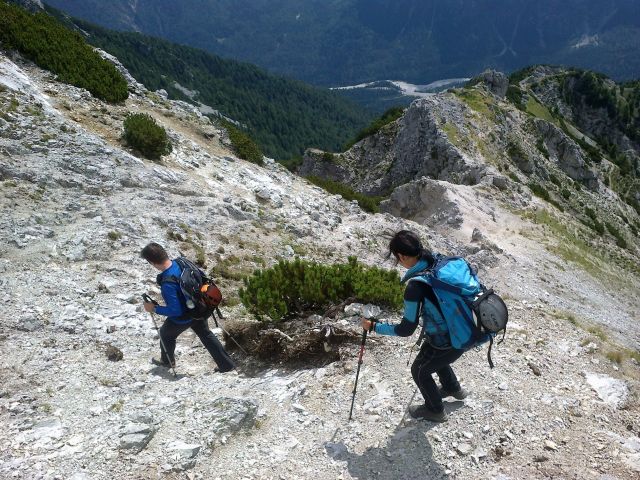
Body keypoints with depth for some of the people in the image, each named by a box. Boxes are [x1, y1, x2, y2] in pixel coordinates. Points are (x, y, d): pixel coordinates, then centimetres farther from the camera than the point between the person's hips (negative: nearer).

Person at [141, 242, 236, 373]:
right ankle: (227, 364, 29)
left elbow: (175, 311, -32)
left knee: (165, 333, 25)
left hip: (183, 318, -6)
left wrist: (154, 309, -20)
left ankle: (167, 361, 51)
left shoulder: (168, 284, -38)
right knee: (206, 334, 24)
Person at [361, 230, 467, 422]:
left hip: (445, 343, -7)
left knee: (420, 371, 22)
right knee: (436, 358, 36)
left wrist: (374, 327, -7)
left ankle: (435, 410, 42)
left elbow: (406, 329, -19)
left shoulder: (415, 286, -28)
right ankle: (453, 388, 59)